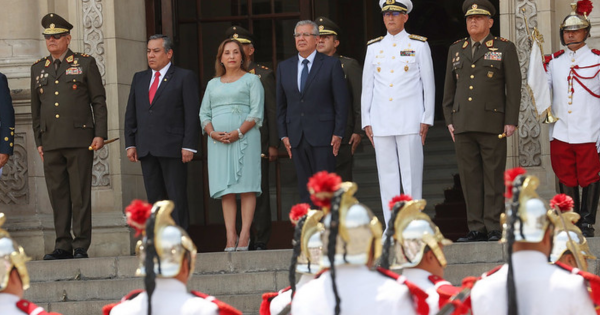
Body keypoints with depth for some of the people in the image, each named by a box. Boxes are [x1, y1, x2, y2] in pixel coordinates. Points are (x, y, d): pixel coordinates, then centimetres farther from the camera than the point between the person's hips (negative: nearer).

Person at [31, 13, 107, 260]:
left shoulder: (85, 63, 5)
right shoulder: (38, 69, 15)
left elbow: (99, 101, 2)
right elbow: (35, 109, 18)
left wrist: (100, 134, -6)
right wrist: (38, 141, 13)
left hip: (79, 140, -4)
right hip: (51, 143, 4)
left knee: (80, 196, -3)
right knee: (58, 196, 3)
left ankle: (81, 246, -1)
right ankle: (63, 246, 7)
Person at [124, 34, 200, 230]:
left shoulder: (184, 77, 2)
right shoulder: (139, 78, 17)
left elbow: (192, 115, -4)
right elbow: (130, 114, 16)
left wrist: (189, 146, -12)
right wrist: (130, 144, 7)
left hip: (173, 148, -5)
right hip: (146, 149, 5)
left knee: (177, 198, -5)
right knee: (154, 198, 5)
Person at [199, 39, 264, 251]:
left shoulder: (251, 80, 7)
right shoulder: (213, 84, 20)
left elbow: (256, 112, -3)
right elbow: (204, 113, 15)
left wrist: (238, 133, -15)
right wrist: (212, 133, -5)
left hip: (245, 138, -4)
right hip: (218, 142, 4)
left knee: (246, 186, -9)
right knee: (225, 189, -3)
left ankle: (245, 234, -11)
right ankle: (230, 236, -5)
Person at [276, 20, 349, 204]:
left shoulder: (331, 65, 2)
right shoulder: (284, 67, 13)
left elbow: (342, 101, 0)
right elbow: (281, 104, 14)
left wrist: (338, 133, -7)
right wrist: (283, 134, 6)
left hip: (322, 136, -4)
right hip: (297, 138, 4)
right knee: (304, 190, 4)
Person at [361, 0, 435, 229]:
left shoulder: (418, 45, 3)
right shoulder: (374, 47, 12)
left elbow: (428, 85, 3)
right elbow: (367, 87, 13)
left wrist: (426, 119, -3)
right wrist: (366, 122, 8)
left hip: (409, 121, -3)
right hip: (381, 122, 3)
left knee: (411, 175, -4)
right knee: (386, 176, 3)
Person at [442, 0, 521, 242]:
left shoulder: (505, 48, 2)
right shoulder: (456, 50, 14)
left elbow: (514, 87, -1)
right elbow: (449, 88, 16)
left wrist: (511, 122, -8)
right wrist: (449, 120, 8)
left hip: (492, 124, -4)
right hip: (463, 124, 4)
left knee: (493, 176, -2)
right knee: (469, 177, 2)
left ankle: (494, 229, 0)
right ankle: (476, 229, 5)